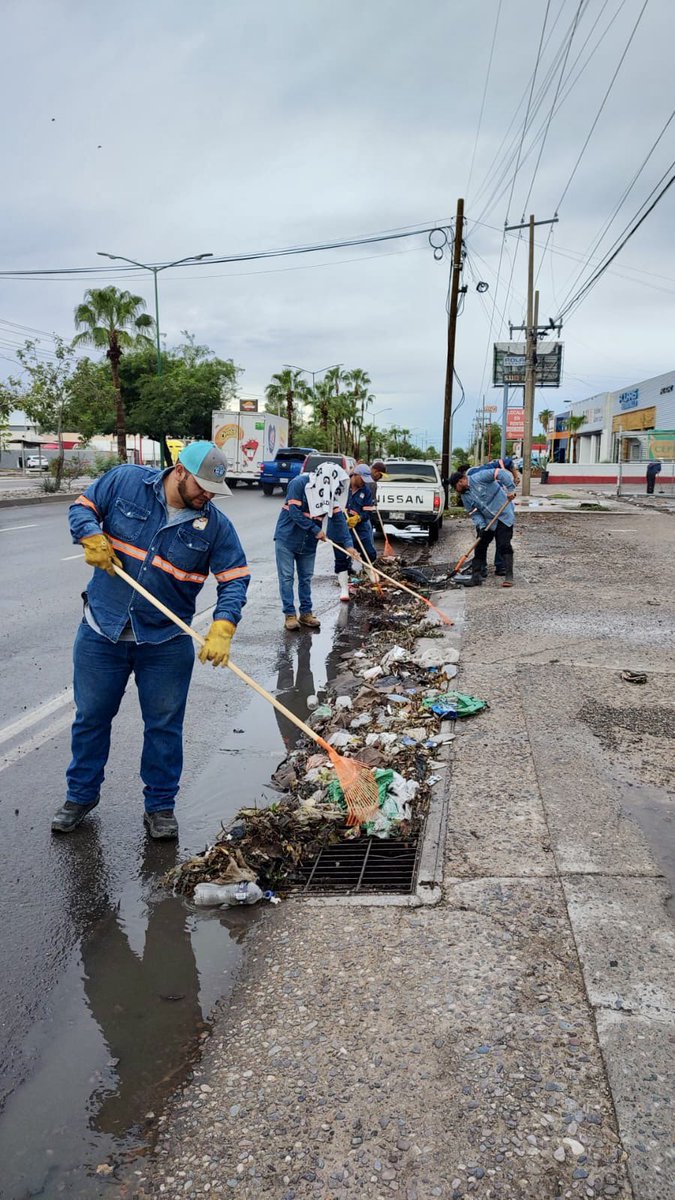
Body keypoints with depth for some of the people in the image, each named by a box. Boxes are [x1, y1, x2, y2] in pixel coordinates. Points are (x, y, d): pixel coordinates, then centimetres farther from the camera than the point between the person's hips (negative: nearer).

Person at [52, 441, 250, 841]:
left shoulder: (215, 524, -7)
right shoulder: (125, 481, -7)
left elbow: (235, 579, -9)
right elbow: (82, 508, 5)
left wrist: (222, 628, -24)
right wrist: (93, 536, -17)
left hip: (166, 642, 0)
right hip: (102, 632, 1)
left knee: (164, 726, 7)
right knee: (91, 717, 14)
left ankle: (161, 806, 25)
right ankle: (81, 794, 34)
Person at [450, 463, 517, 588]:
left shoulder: (479, 477, -16)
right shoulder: (464, 496, 6)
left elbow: (500, 473, -22)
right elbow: (473, 512, 5)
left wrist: (510, 489, -26)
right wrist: (481, 525, -11)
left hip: (504, 515, -8)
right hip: (487, 521, 8)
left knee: (504, 545, -11)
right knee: (480, 547, 4)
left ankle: (509, 576, -7)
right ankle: (476, 576, 9)